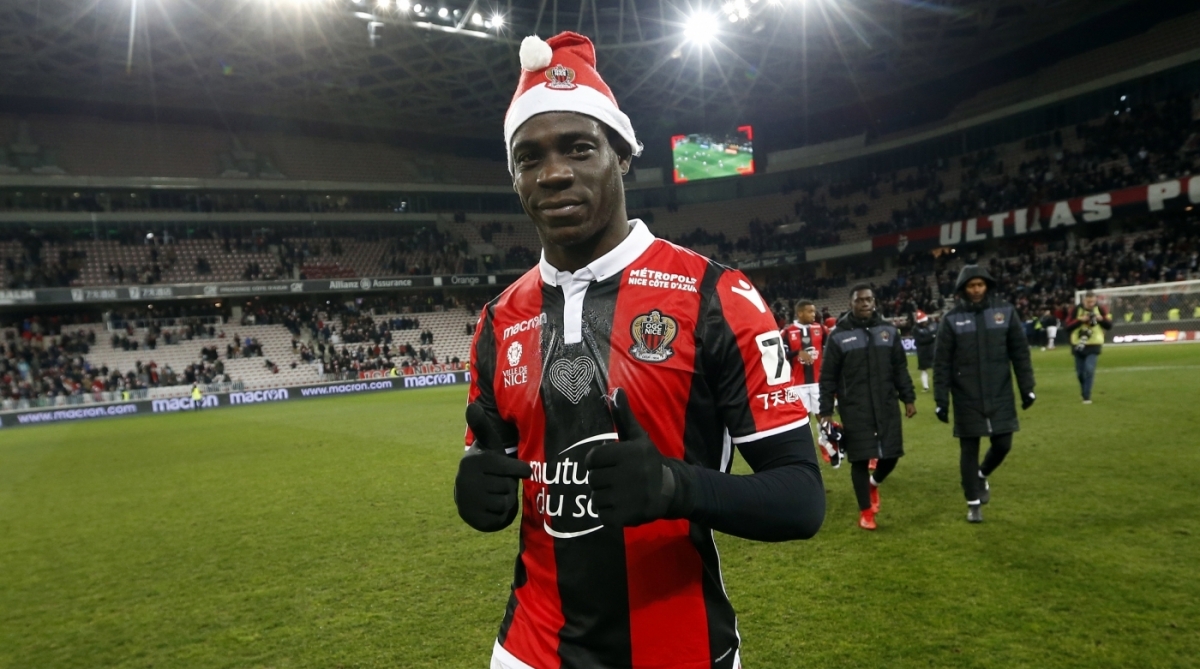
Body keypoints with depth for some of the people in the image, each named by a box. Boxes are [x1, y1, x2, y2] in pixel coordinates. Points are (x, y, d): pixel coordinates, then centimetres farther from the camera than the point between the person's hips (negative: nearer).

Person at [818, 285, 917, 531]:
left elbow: (900, 369, 13)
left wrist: (908, 398, 8)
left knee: (891, 455, 5)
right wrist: (826, 411, -4)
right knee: (860, 460, 0)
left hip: (887, 405, 3)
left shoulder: (889, 331, 7)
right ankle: (865, 511, 16)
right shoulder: (838, 336, -4)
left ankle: (874, 483, 38)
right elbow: (828, 378, -2)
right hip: (854, 409, -3)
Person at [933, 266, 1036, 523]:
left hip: (1000, 395, 1)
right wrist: (941, 400, -7)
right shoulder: (952, 319, -5)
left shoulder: (1005, 311, 0)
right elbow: (941, 363, -4)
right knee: (969, 450, 6)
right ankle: (973, 504, 20)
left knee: (1002, 444, 4)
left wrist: (1027, 387, 1)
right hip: (966, 399, -1)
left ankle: (982, 476, 36)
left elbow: (1020, 352, 4)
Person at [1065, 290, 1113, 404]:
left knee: (1089, 370, -15)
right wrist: (1080, 320, -22)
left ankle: (1087, 396, -9)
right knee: (1080, 373, 8)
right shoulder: (1076, 310, -5)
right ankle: (1086, 389, 34)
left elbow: (1109, 325, 0)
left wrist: (1101, 319, -19)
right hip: (1078, 345, 1)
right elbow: (1068, 327, -8)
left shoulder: (1100, 309, -3)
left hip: (1093, 345, -1)